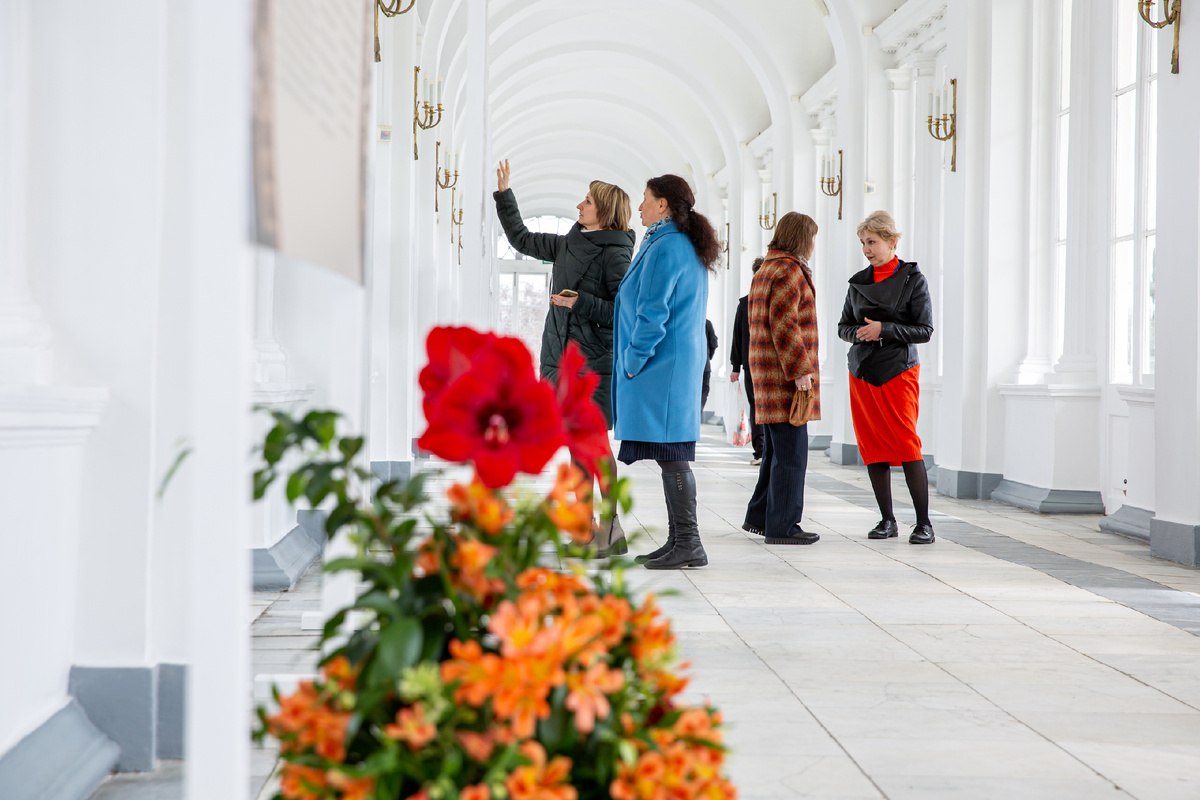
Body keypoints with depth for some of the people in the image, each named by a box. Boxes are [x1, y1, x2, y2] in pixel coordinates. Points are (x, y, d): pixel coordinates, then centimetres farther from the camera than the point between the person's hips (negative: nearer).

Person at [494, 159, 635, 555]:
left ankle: (614, 529, -6)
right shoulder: (567, 244, 13)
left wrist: (581, 303, -20)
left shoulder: (614, 255, -9)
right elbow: (521, 239, 27)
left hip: (595, 361, -7)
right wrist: (504, 193, 26)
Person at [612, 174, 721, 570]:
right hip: (683, 361, 10)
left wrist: (633, 362, -11)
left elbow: (652, 313, -19)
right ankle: (678, 541, 15)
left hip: (663, 366, -10)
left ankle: (689, 544, -7)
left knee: (671, 455, -8)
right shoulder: (690, 248, 17)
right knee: (671, 456, 11)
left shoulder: (665, 249, -14)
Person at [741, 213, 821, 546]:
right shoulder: (789, 270, -12)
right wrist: (800, 371, -20)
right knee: (791, 449, -6)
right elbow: (783, 324, -20)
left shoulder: (765, 271, 20)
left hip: (767, 369, 10)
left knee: (777, 449, 16)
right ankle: (782, 526, -4)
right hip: (786, 372, -10)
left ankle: (759, 517, 21)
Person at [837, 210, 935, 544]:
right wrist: (859, 332, -7)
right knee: (872, 447, 3)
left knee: (906, 444, -10)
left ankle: (924, 523, -4)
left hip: (898, 371, -5)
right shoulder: (859, 282, 11)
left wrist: (884, 329, -15)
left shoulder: (912, 279, -2)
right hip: (862, 372, 5)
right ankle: (887, 520, 12)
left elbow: (925, 330, -5)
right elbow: (843, 326, 15)